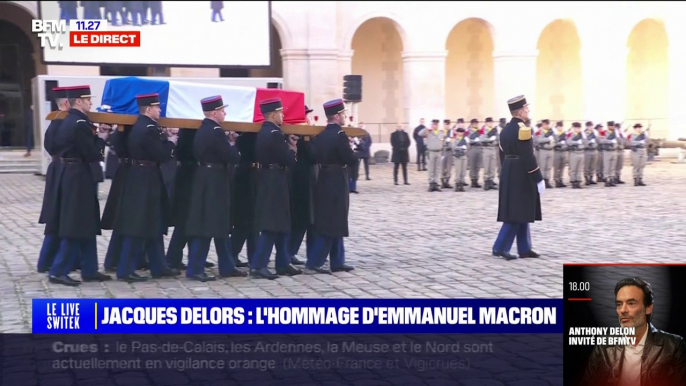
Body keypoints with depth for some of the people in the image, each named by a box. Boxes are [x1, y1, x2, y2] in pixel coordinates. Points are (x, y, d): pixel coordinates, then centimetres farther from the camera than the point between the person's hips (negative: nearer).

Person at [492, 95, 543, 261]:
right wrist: (539, 179, -16)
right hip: (521, 176, -9)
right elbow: (528, 158, -20)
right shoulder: (523, 129, -16)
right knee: (518, 214, -4)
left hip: (508, 174, 9)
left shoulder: (505, 129, 12)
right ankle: (500, 247, -5)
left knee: (521, 213, 14)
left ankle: (524, 248, 18)